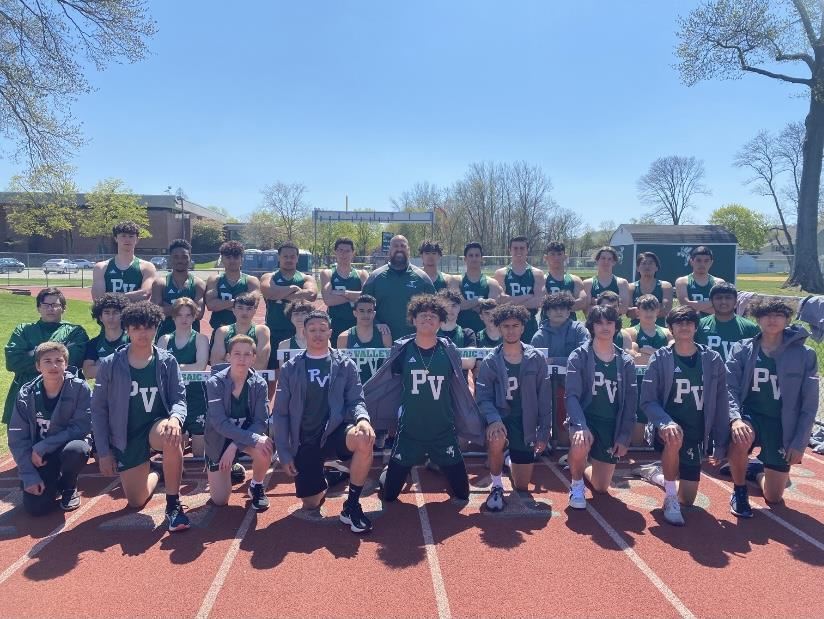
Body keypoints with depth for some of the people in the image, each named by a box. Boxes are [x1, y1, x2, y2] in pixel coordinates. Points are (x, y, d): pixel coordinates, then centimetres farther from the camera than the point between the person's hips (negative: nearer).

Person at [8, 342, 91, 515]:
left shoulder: (80, 388, -16)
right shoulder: (26, 395, -9)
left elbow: (82, 426, -19)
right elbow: (17, 439, -7)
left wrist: (42, 447, -23)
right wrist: (29, 476, -14)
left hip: (70, 444, -1)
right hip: (39, 455, 2)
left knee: (76, 450, -37)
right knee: (35, 507, -15)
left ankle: (69, 486, -3)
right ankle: (54, 483, 21)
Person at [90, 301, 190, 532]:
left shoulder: (168, 362, -5)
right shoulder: (110, 365, -6)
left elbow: (179, 398, -8)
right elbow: (98, 410, -2)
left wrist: (175, 419, -32)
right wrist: (103, 452, -3)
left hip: (158, 426, -2)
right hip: (127, 438, 2)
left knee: (172, 437, -39)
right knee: (136, 501, 3)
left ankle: (173, 504, -21)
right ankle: (153, 472, 40)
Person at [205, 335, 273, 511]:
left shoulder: (260, 384, -14)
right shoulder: (214, 383, -20)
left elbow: (261, 422, -18)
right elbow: (220, 423, -27)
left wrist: (234, 446, -30)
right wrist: (254, 439, -37)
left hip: (248, 434, 1)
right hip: (219, 439, -1)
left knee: (264, 449, -34)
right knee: (220, 500, -3)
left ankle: (256, 486, -2)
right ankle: (232, 470, 30)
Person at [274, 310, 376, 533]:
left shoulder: (346, 365, 2)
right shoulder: (290, 369, 2)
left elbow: (356, 401, -3)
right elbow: (281, 413, 3)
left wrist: (363, 419, -27)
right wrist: (284, 453, -2)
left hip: (335, 432, -1)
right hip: (305, 442, 1)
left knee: (364, 440, -34)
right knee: (311, 504, -1)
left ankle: (352, 506, -15)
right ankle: (326, 480, 36)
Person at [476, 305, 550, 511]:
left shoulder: (536, 359, -3)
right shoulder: (490, 361, -6)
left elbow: (544, 398, 0)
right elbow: (482, 397, -9)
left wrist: (544, 432, -3)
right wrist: (494, 420, -27)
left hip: (526, 424, 2)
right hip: (501, 418, -1)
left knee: (522, 486, 6)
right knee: (496, 440, -39)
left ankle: (514, 461, 43)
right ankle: (497, 486, -10)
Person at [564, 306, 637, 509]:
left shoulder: (625, 362, 4)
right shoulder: (579, 356, -7)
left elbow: (630, 402, 5)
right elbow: (572, 396, -14)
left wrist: (624, 437, -3)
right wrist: (581, 426, -30)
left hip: (612, 425, 3)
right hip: (585, 419, -3)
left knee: (601, 487, 5)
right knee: (580, 446, -38)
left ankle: (584, 470, 42)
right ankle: (577, 484, -6)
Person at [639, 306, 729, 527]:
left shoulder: (712, 360, -1)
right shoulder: (659, 359, -7)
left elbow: (721, 405, 3)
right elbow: (648, 401, -11)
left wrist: (720, 444, 2)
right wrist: (666, 422, -29)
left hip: (695, 434, 3)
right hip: (668, 427, -3)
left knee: (687, 499, 6)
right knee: (675, 439, -40)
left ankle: (657, 473, 38)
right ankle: (670, 498, -18)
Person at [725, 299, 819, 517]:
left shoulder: (804, 355, -6)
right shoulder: (742, 350, -4)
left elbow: (809, 404, -3)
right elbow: (729, 387, -10)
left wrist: (799, 443, -6)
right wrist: (735, 418, -28)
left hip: (782, 425, 1)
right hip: (750, 415, -1)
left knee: (774, 497, 5)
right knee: (740, 439, -39)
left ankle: (757, 469, 42)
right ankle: (740, 489, -8)